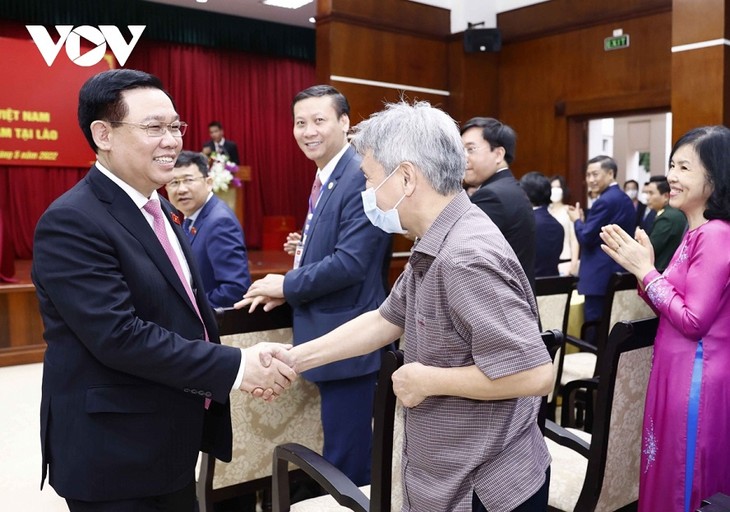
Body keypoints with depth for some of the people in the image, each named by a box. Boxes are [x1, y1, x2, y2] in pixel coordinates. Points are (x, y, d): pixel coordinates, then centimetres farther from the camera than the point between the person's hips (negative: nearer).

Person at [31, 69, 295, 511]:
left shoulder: (159, 209, 9)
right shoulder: (72, 222, -20)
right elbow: (119, 335, -27)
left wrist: (245, 367, -6)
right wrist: (234, 366, -23)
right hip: (114, 452, -8)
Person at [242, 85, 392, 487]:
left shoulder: (362, 177, -18)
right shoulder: (326, 177, 12)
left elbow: (351, 262, -26)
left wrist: (287, 286, -15)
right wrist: (307, 248, 2)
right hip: (331, 334, 10)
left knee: (346, 459, 3)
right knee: (343, 450, 23)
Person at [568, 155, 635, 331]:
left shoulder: (605, 201, -15)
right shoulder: (625, 199, 15)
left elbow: (586, 238, -16)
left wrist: (577, 220, 1)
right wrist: (583, 221, 15)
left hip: (601, 277, -10)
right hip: (619, 273, 10)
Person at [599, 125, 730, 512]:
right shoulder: (696, 233, 11)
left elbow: (693, 320, -21)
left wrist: (644, 269, -15)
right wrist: (641, 267, -2)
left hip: (696, 375, -9)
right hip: (677, 368, 9)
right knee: (669, 477, 20)